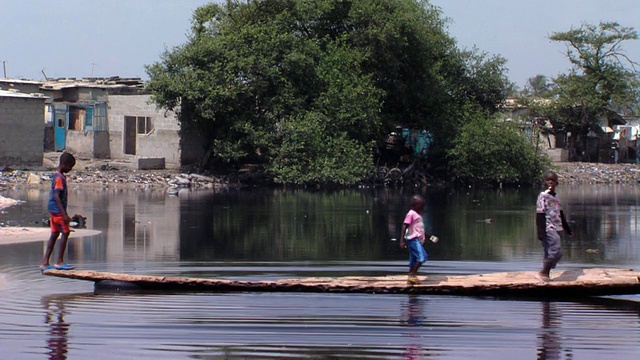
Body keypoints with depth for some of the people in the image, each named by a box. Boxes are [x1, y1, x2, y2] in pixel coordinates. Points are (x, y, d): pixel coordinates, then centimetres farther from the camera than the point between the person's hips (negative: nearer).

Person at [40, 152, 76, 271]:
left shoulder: (60, 176, 15)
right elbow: (56, 196, -22)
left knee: (55, 234, 9)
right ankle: (59, 262, -3)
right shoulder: (59, 178, -16)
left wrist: (64, 214, 27)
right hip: (57, 210, -10)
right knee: (65, 232, -6)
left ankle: (45, 263, 9)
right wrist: (64, 214, -25)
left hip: (53, 211, 10)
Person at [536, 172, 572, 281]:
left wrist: (567, 229, 26)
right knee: (556, 251, -16)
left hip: (557, 229, 8)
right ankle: (543, 272, -8)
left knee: (551, 252, 6)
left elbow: (561, 214, 24)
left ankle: (546, 273, 12)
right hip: (549, 229, -8)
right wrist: (541, 233, -20)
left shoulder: (555, 197, 16)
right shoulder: (543, 196, -8)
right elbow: (540, 216, -14)